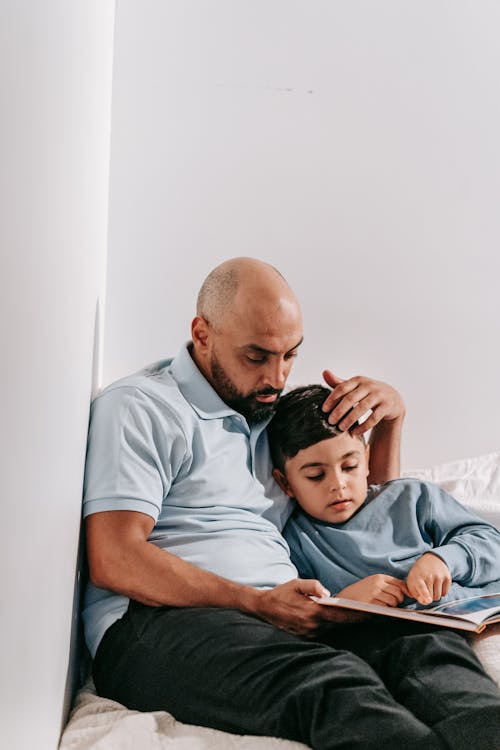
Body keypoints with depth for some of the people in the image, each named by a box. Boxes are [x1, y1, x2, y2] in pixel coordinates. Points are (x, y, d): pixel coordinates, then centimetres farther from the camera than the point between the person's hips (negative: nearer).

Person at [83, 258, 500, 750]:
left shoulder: (279, 414, 26)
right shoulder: (140, 407, 3)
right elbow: (114, 561, -8)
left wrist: (391, 415, 17)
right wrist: (259, 603, -16)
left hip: (285, 619, 6)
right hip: (160, 622, -5)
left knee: (430, 652, -27)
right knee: (332, 682, -37)